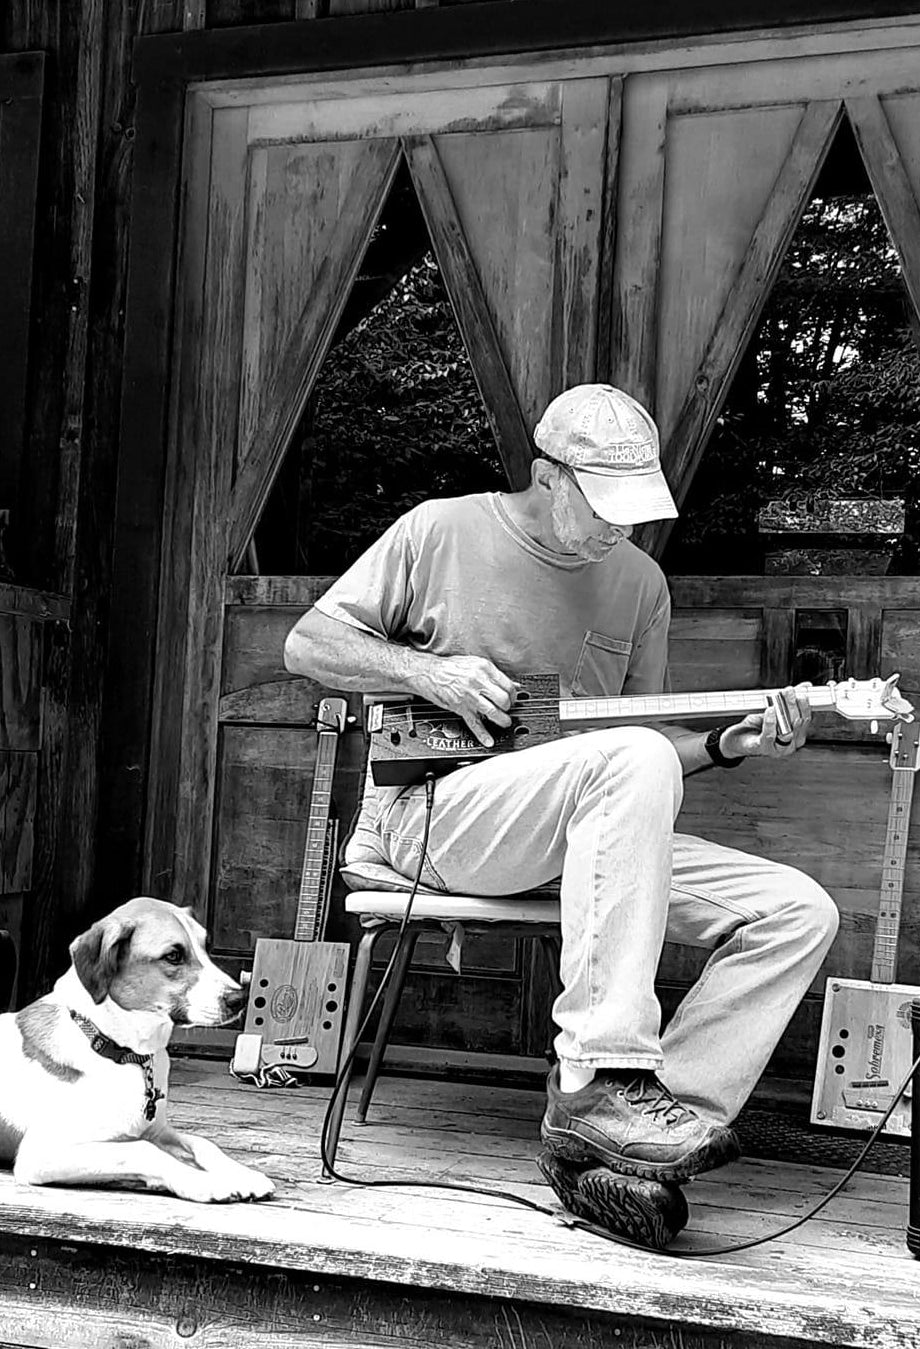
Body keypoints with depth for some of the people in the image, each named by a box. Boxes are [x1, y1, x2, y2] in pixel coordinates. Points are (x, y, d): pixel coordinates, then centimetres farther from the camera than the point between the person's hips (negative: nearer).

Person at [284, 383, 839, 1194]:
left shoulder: (639, 581, 13)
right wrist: (428, 673, -13)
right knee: (632, 758, -36)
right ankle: (601, 1076, -37)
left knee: (799, 914, -12)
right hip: (434, 810, -5)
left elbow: (645, 738, 16)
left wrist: (727, 745, -4)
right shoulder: (442, 531, 1)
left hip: (589, 839, 6)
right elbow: (307, 644, 1)